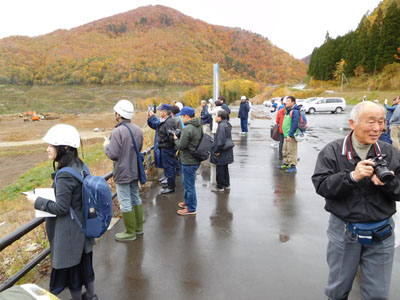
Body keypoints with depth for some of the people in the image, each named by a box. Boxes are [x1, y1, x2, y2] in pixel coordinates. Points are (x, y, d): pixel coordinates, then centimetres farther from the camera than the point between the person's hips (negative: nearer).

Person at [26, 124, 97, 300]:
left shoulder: (64, 175, -27)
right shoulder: (80, 167, -2)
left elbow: (61, 208, -22)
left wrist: (37, 201, -11)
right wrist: (52, 193, 11)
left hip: (68, 231, -8)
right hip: (83, 226, 8)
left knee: (70, 267, 14)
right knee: (84, 261, 23)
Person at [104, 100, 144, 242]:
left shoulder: (118, 131, -22)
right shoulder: (137, 129, 3)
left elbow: (112, 154, -22)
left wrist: (106, 145, -4)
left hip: (123, 173, -8)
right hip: (135, 171, 8)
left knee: (125, 203, 4)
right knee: (135, 198, 19)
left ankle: (130, 232, 16)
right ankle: (138, 227, 32)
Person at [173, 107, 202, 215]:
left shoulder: (187, 129, -23)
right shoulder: (198, 126, 8)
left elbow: (181, 145, -20)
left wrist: (176, 139, -1)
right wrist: (179, 137, 8)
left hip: (189, 161, -10)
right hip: (195, 160, 10)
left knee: (189, 185, 3)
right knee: (186, 182, 26)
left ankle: (191, 209, 15)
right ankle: (187, 201, 42)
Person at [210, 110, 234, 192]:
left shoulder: (221, 126, -21)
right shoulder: (227, 124, 10)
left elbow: (220, 139, -25)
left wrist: (217, 150, -19)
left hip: (222, 152, -10)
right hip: (227, 151, 10)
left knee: (220, 170, 1)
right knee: (225, 168, 19)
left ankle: (220, 187, 11)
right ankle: (226, 185, 29)